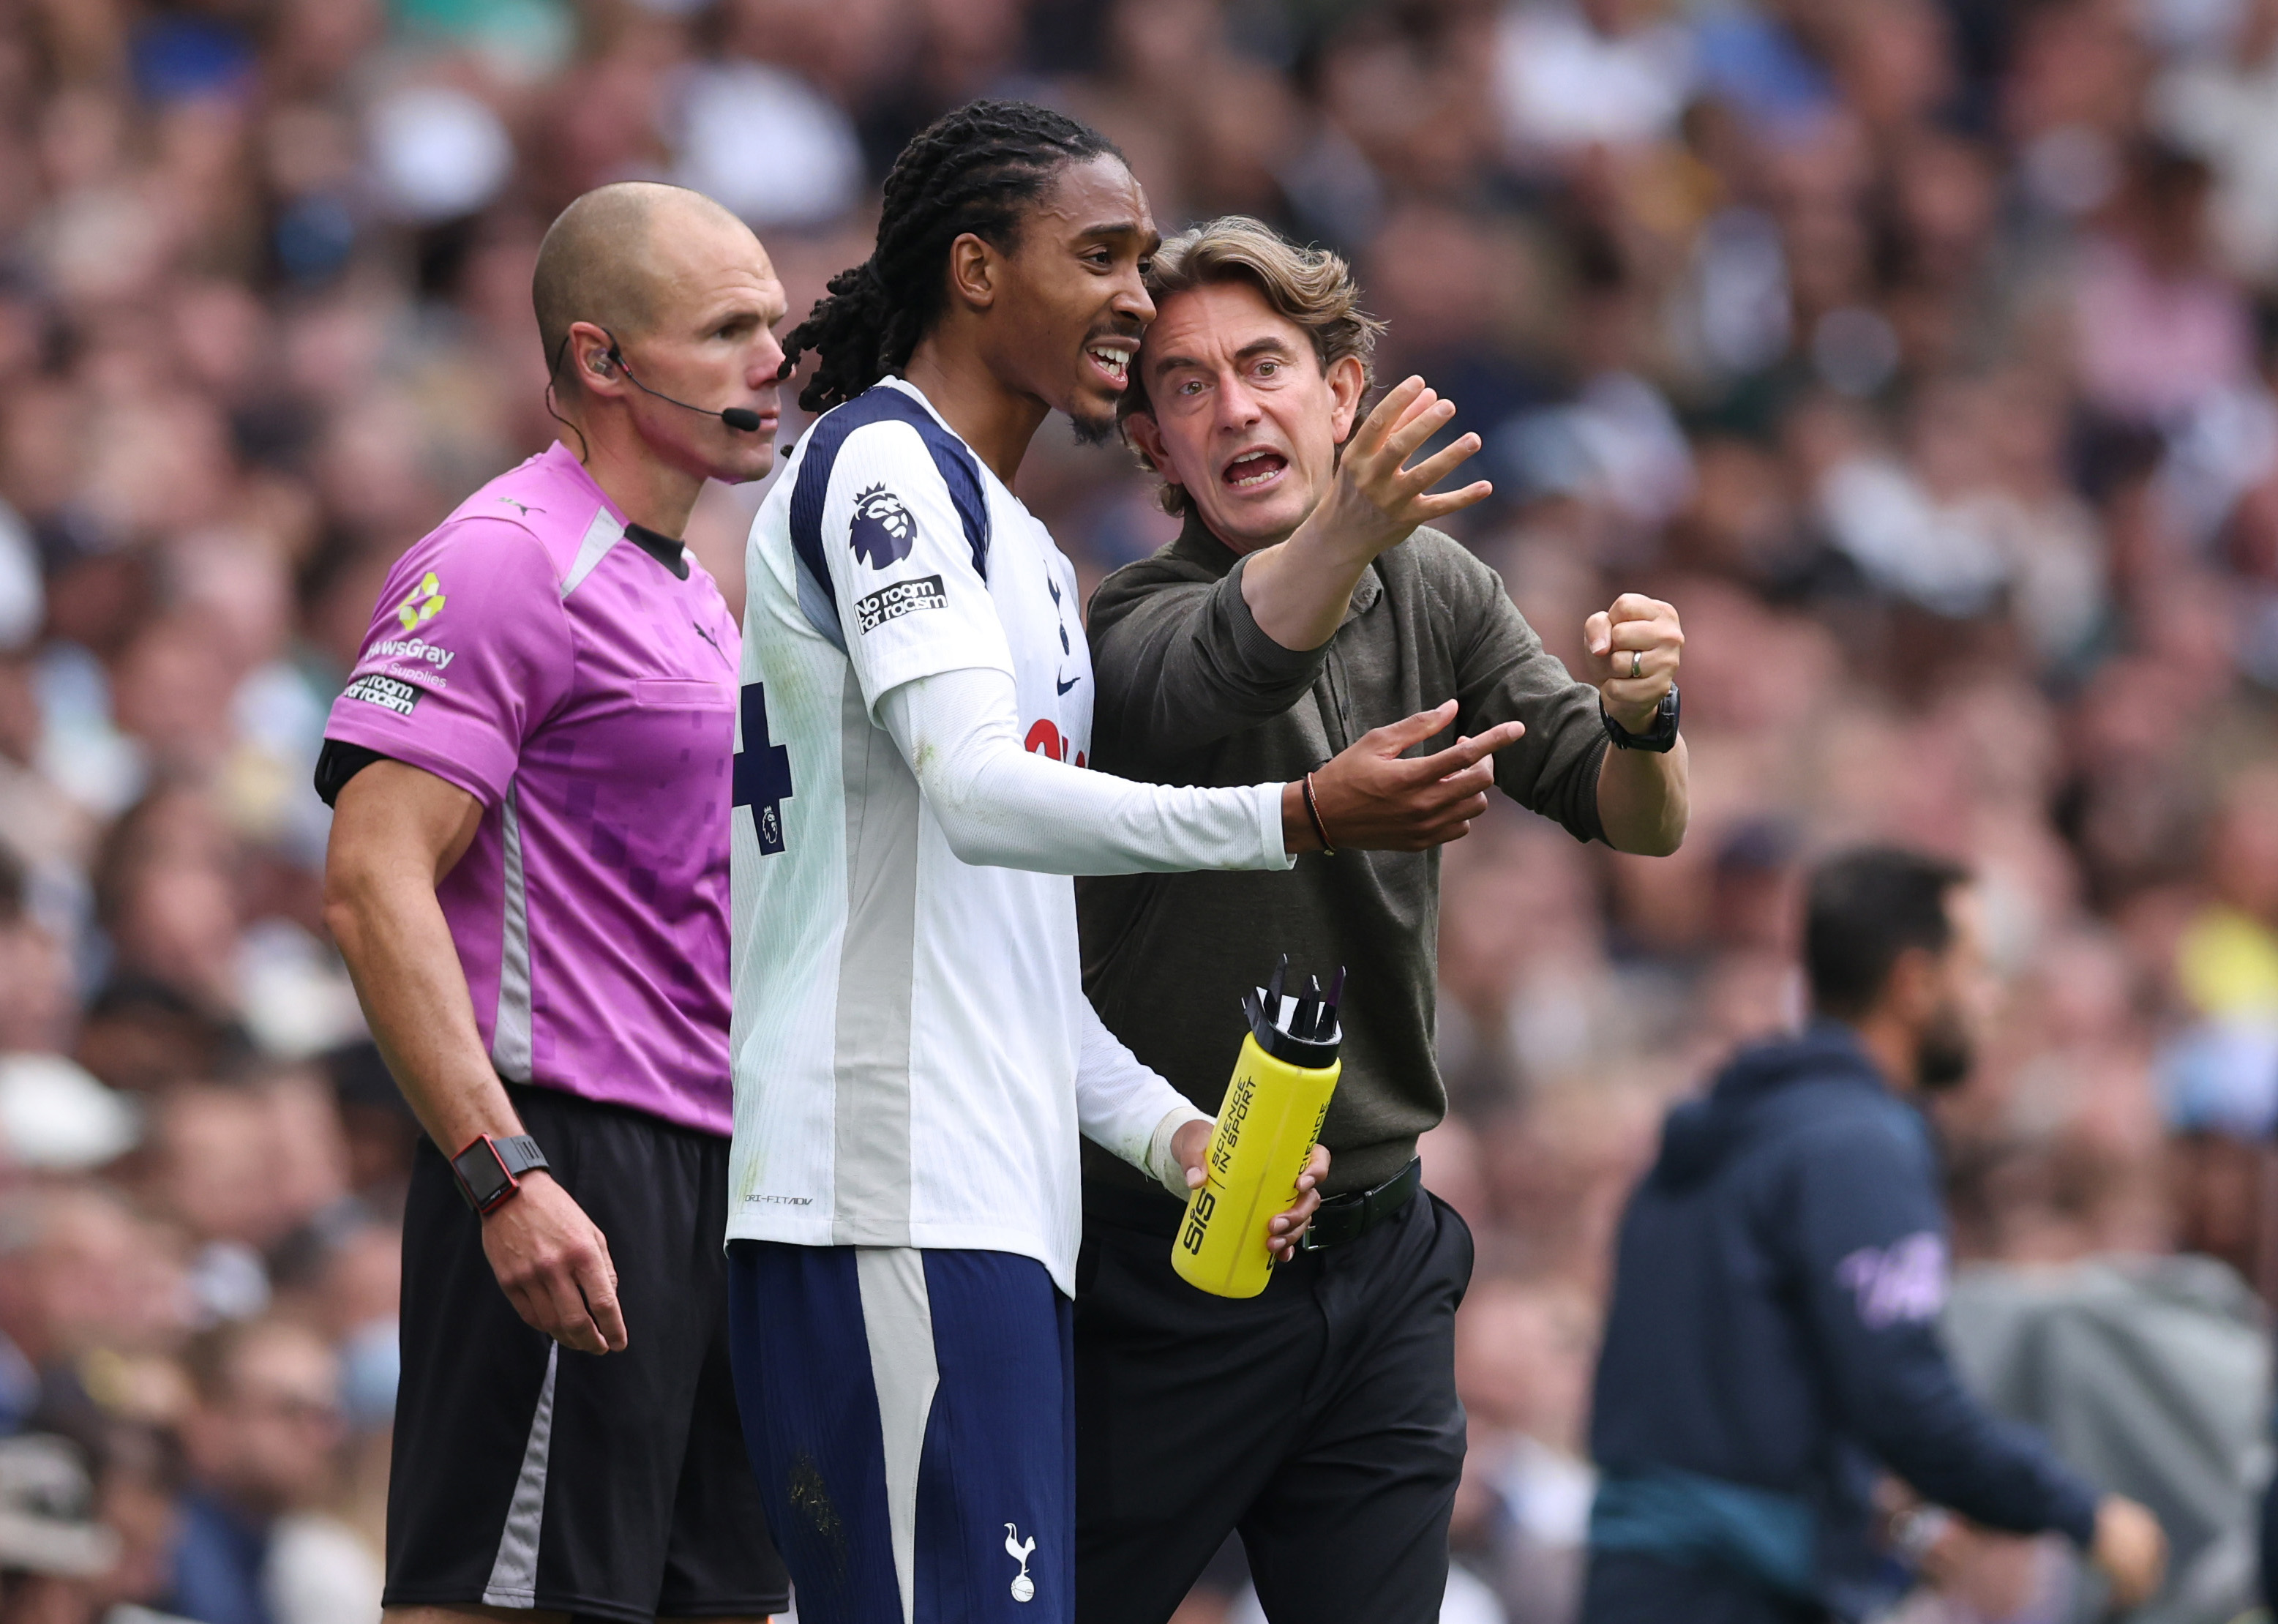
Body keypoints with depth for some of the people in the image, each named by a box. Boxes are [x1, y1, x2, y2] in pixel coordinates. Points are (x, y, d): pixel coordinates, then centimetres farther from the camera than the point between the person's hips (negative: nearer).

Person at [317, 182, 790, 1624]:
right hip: (569, 1167, -10)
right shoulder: (507, 560, -10)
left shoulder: (691, 591, 21)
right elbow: (374, 881, -19)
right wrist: (503, 1173, -26)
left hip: (713, 1173, 10)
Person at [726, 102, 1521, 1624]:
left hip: (1000, 1212, 10)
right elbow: (977, 794, -20)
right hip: (897, 1203, -10)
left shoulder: (1029, 555, 27)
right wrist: (1302, 815, -28)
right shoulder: (881, 459, -5)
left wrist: (1169, 1130, 13)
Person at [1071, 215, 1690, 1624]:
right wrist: (1348, 527, -58)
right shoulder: (1136, 624, -12)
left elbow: (1638, 822, 3)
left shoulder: (1436, 593, 6)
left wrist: (1642, 725, -22)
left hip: (1379, 1255, 5)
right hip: (1164, 1276, -5)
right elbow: (1224, 666, -37)